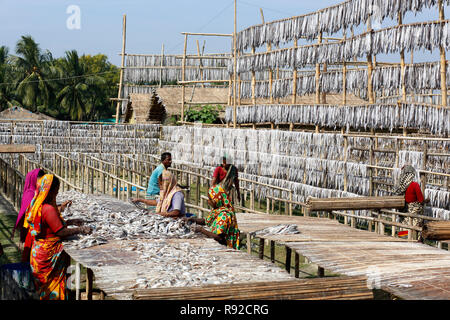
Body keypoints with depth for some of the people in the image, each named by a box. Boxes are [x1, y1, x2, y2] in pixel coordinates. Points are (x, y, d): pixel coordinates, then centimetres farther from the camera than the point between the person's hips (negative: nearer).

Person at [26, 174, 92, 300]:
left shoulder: (39, 205, 8)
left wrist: (70, 222, 17)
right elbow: (61, 232, -21)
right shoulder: (48, 209, -21)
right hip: (47, 254, -10)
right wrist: (80, 230, -11)